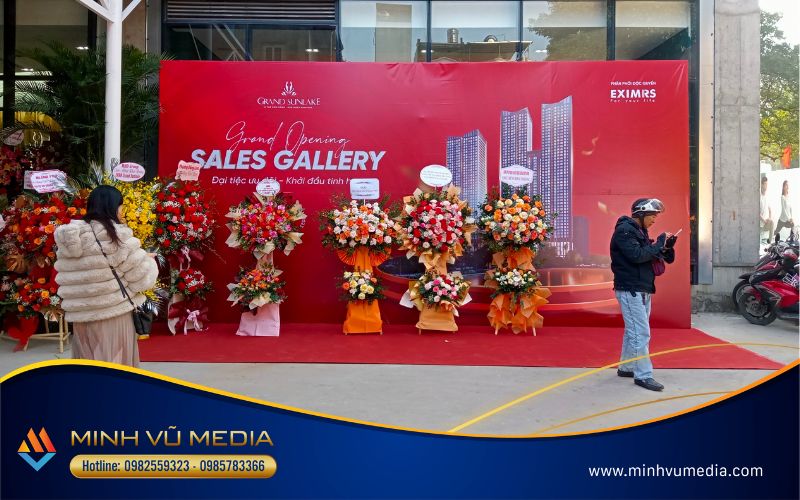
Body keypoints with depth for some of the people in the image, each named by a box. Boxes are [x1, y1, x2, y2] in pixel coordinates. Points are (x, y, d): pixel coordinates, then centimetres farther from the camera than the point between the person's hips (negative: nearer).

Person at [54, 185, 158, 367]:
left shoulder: (68, 236, 4)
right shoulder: (117, 235, -14)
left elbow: (69, 281, 9)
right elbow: (141, 277, -12)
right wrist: (148, 260, 7)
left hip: (81, 318, 5)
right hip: (114, 316, -5)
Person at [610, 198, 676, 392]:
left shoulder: (640, 231, 18)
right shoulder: (624, 230, -12)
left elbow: (648, 255, 16)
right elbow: (637, 255, -24)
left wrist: (667, 246, 0)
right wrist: (659, 243, -15)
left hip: (642, 289, 10)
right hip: (630, 290, -10)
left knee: (633, 331, 13)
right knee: (641, 333, -11)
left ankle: (626, 367, 22)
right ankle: (643, 375, -8)